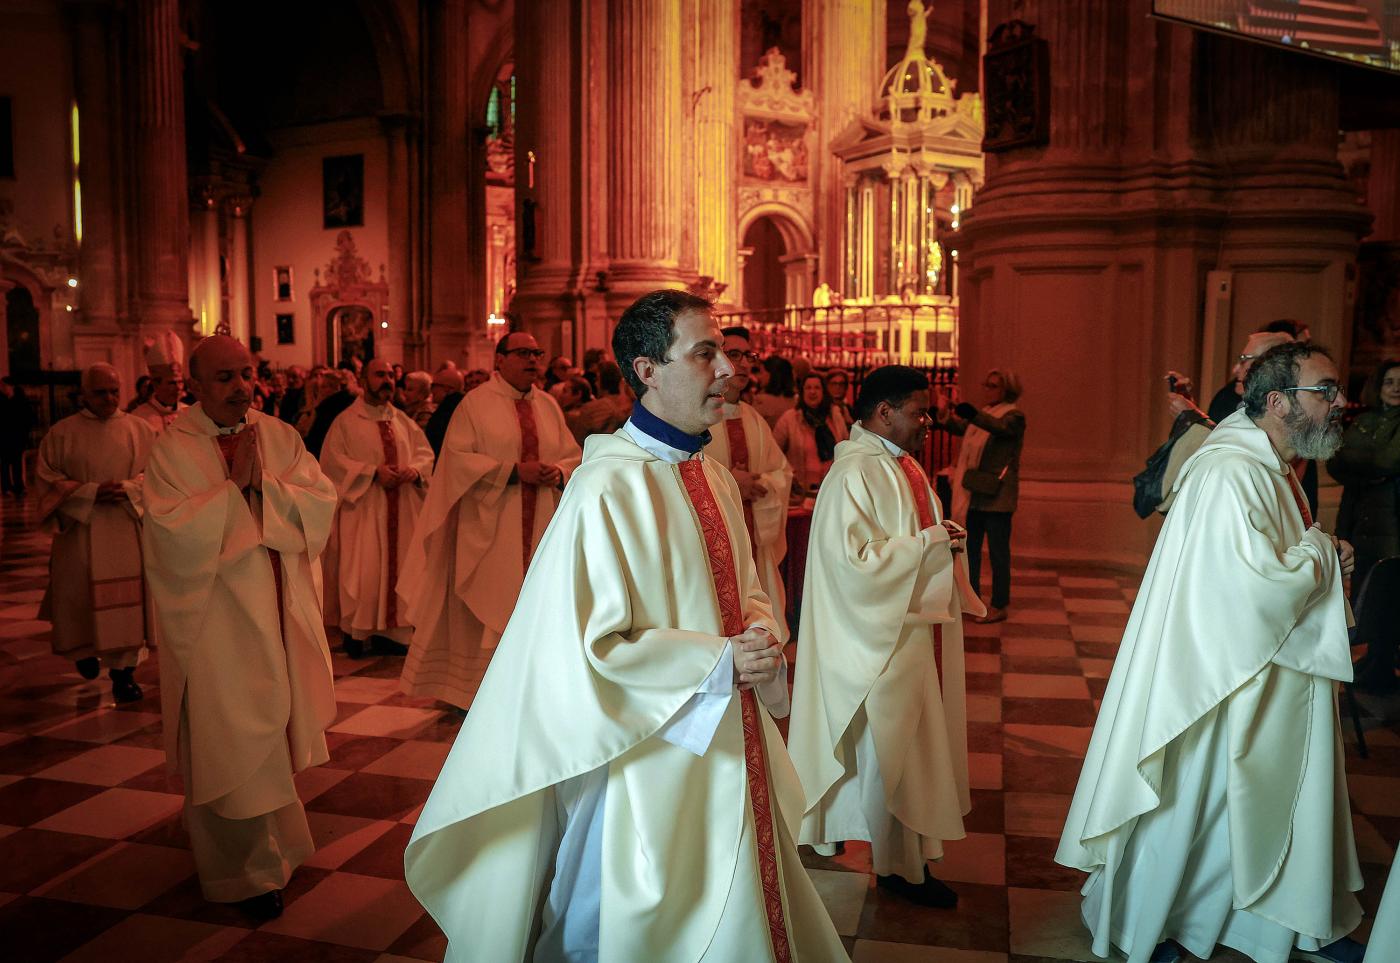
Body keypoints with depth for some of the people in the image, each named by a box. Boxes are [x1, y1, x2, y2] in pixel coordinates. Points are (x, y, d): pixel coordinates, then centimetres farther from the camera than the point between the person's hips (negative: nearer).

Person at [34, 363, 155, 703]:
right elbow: (47, 479, -1)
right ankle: (85, 647, 35)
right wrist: (91, 492, -14)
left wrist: (127, 489, -16)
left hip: (127, 530, 0)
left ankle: (123, 668, 6)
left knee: (124, 598, -2)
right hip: (80, 529, 0)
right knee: (80, 596, 7)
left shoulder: (140, 430, 4)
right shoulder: (63, 433, 1)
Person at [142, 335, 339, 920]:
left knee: (271, 728, 17)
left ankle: (271, 843, 39)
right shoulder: (173, 448, -9)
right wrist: (233, 485, -19)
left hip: (282, 608, 5)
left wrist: (262, 483, -19)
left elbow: (322, 503, -7)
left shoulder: (280, 437, 2)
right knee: (231, 737, 2)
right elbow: (175, 532, -20)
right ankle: (251, 870, 16)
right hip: (217, 615, -4)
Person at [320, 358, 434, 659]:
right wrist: (373, 471, -18)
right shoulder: (346, 421, -2)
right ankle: (355, 632, 8)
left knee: (397, 566, 7)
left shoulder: (403, 421, 12)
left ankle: (389, 632, 16)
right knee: (363, 571, -5)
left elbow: (425, 451, 9)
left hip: (401, 509, 5)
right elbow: (333, 461, -9)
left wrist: (414, 469, -13)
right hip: (363, 509, -5)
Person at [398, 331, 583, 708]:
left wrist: (559, 473, -10)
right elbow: (459, 459, -10)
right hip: (489, 530, -4)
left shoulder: (549, 406, 12)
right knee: (485, 610, -2)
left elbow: (574, 456, 13)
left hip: (540, 531, 4)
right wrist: (515, 471, -18)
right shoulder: (476, 404, -2)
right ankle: (476, 693, 8)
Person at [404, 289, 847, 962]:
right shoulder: (606, 489, -20)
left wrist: (760, 636, -6)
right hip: (655, 755, -8)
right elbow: (591, 647, -22)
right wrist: (718, 661, -20)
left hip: (730, 748, 8)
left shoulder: (715, 480, 6)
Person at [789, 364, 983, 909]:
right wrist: (930, 543, -22)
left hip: (916, 625, 10)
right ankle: (899, 866, 19)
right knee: (890, 751, 3)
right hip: (884, 635, -10)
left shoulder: (902, 464, 9)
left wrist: (945, 539, -1)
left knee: (910, 742, 19)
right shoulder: (854, 473, -21)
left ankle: (910, 850, 35)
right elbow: (853, 559, -28)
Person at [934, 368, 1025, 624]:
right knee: (969, 547, 14)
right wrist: (944, 414, -15)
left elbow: (1000, 427, -29)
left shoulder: (1014, 416, -8)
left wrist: (972, 414, -45)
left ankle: (999, 606, 6)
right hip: (973, 493, 8)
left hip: (996, 496, -8)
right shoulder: (983, 414, 15)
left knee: (998, 551, -1)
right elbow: (958, 427, 7)